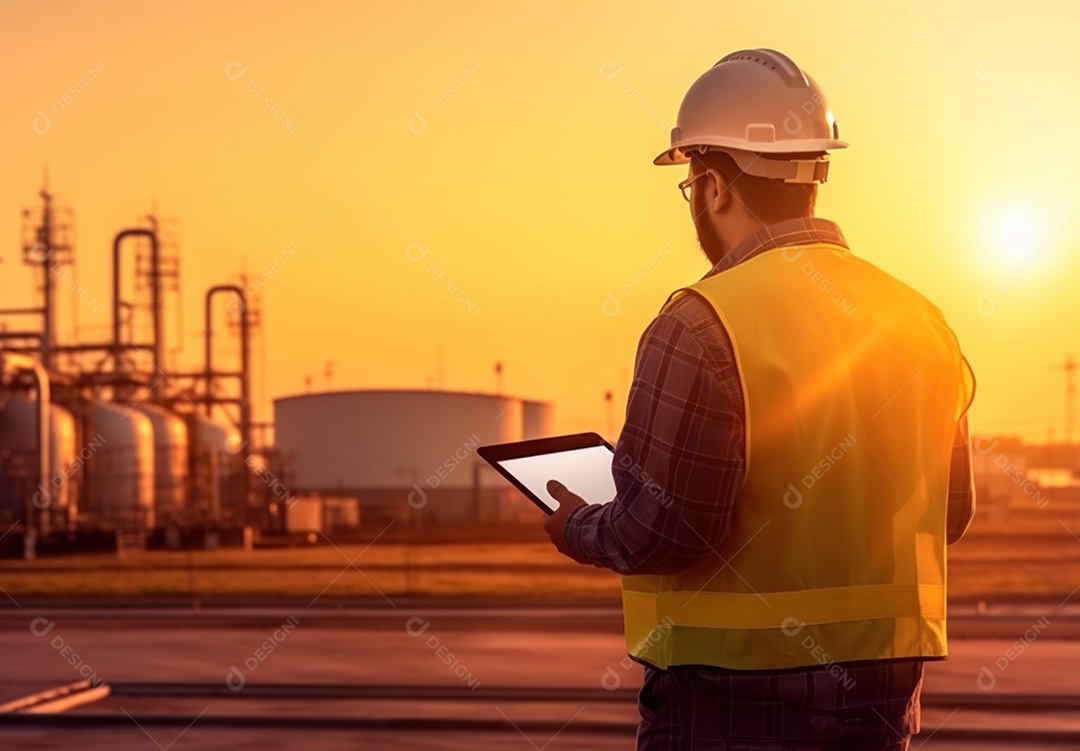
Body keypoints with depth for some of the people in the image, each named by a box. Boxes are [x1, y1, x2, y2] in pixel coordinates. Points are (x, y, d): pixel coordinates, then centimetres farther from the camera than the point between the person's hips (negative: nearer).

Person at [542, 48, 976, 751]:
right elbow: (950, 512, 13)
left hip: (735, 695, -6)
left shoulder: (701, 326, -16)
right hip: (886, 692, 7)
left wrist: (577, 528, 1)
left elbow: (663, 528, -19)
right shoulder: (920, 318, 6)